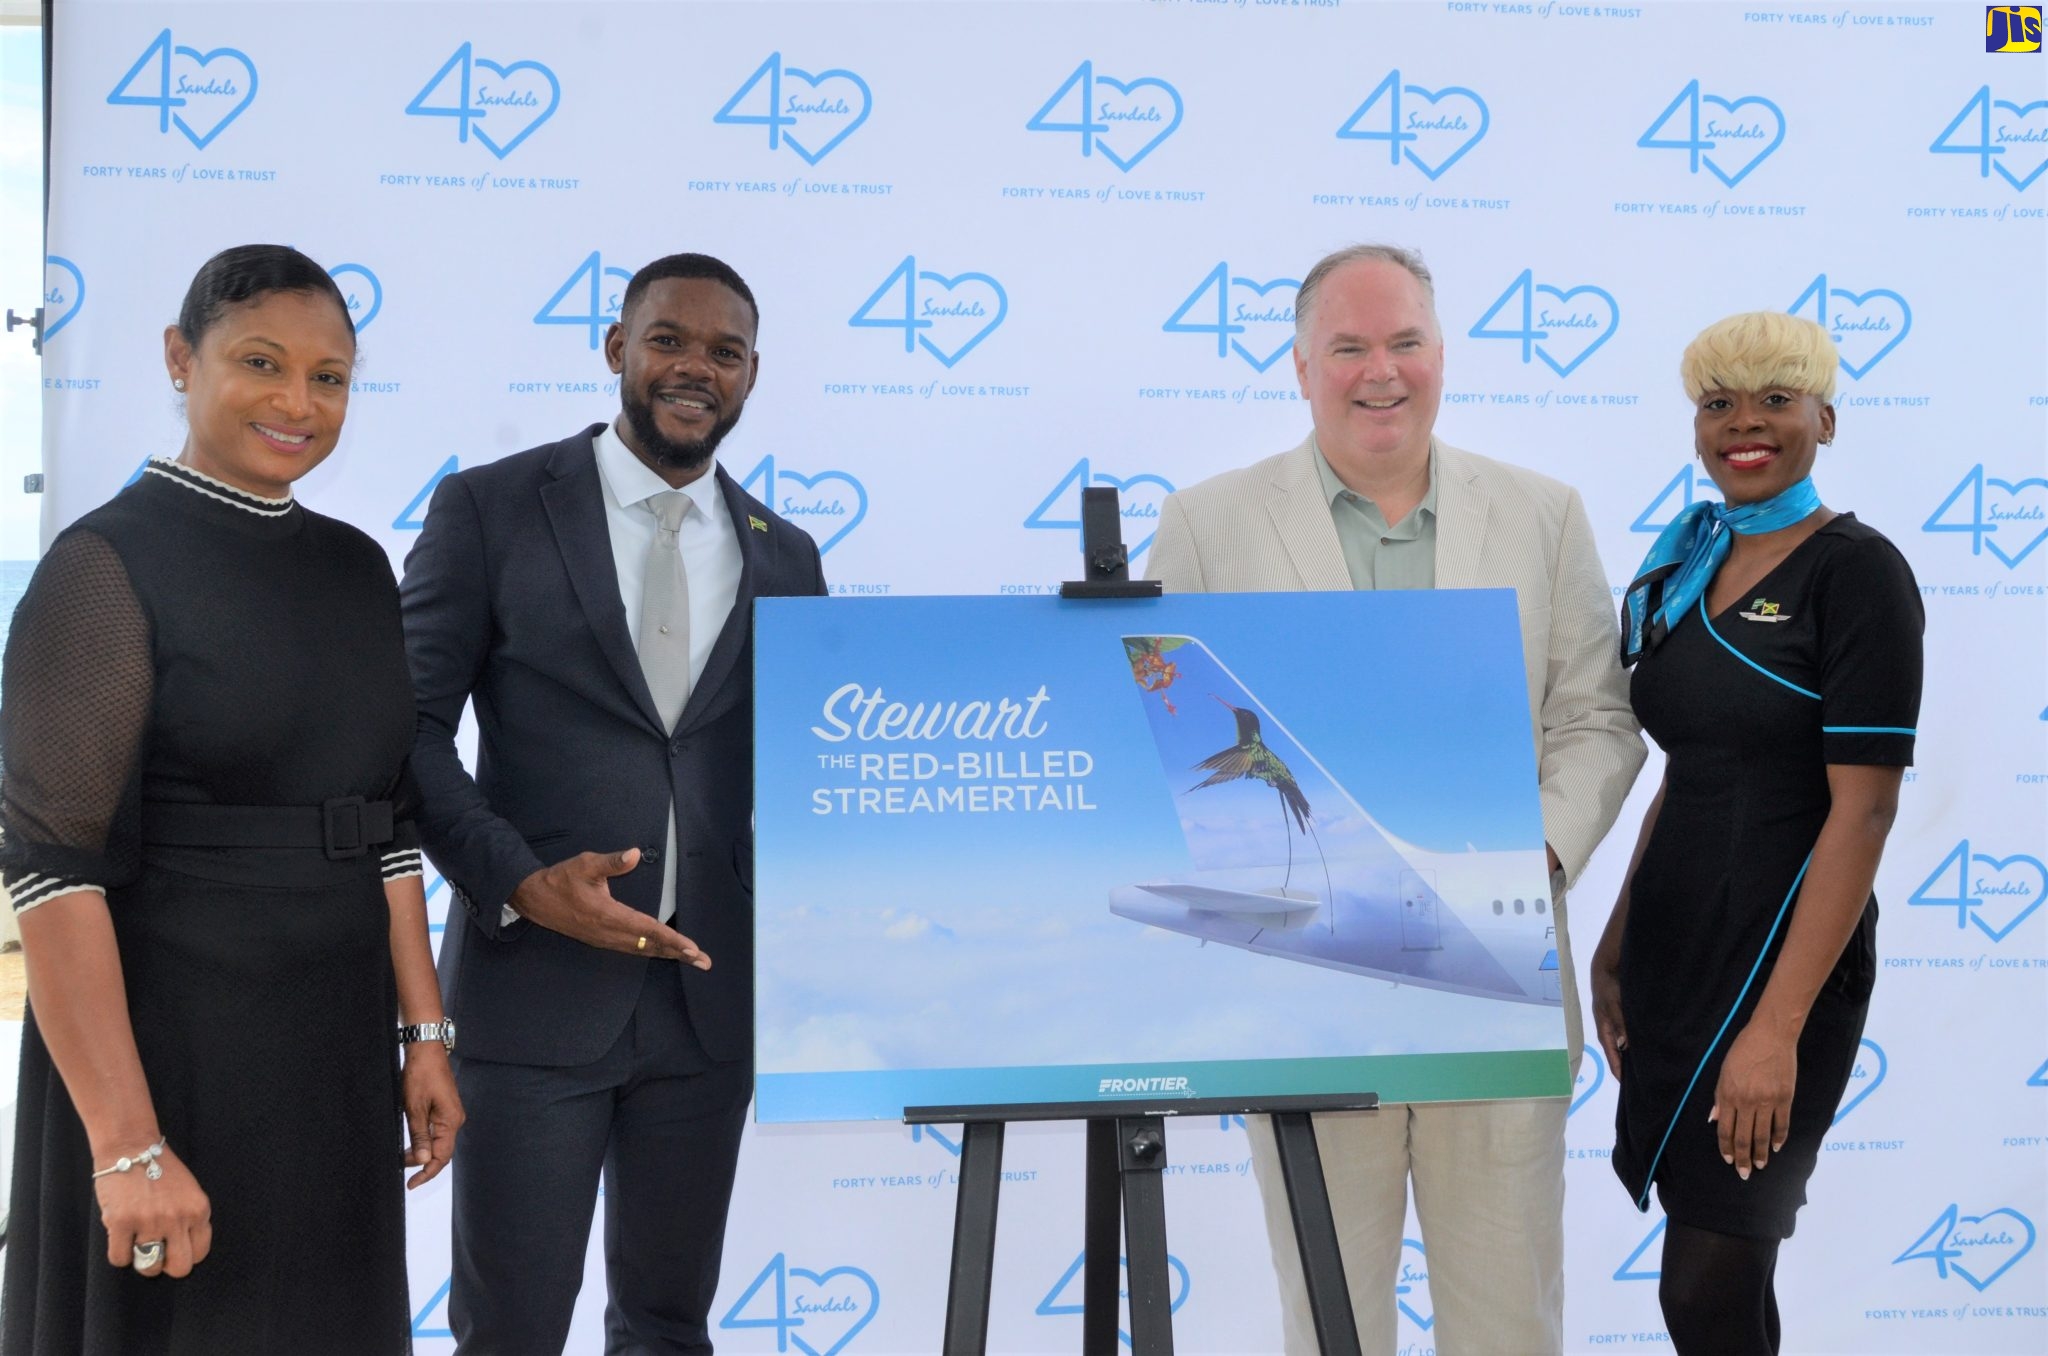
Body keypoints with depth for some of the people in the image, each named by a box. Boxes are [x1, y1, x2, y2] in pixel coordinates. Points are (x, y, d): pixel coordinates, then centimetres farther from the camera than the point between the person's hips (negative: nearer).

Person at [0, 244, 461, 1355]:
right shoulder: (108, 565, -12)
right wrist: (127, 1142, -22)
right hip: (170, 1055, -6)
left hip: (338, 1057, 6)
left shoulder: (355, 566, 8)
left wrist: (423, 1035, 8)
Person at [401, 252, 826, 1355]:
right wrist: (523, 883, -17)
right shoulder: (492, 508, -1)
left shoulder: (785, 558, 11)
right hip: (533, 984, -3)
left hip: (709, 992, 4)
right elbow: (409, 725, -4)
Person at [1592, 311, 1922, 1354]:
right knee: (1710, 1266, 12)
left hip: (1780, 950, -7)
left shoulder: (1857, 573, -11)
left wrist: (1777, 1028, -21)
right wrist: (1614, 945, 11)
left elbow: (1862, 810, -17)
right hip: (1672, 949, 7)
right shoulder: (1686, 569, 11)